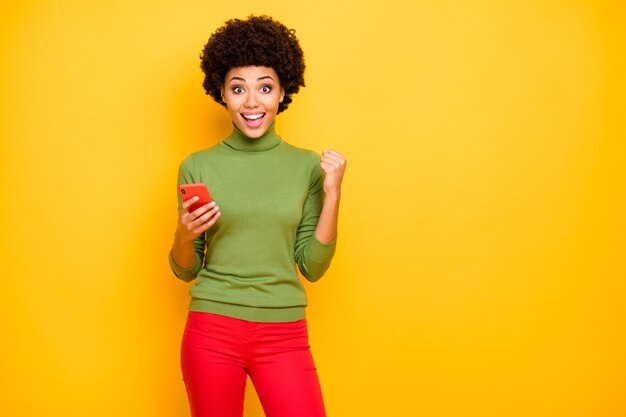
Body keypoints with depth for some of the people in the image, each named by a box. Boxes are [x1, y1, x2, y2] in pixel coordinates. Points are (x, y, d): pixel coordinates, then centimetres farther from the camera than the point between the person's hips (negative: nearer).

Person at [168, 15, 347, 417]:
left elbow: (312, 266, 1)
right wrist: (184, 236, -14)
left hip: (284, 333, 0)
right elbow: (185, 271, 6)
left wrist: (332, 195, -8)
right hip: (212, 329, 0)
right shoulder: (197, 166, 0)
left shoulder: (307, 166, 1)